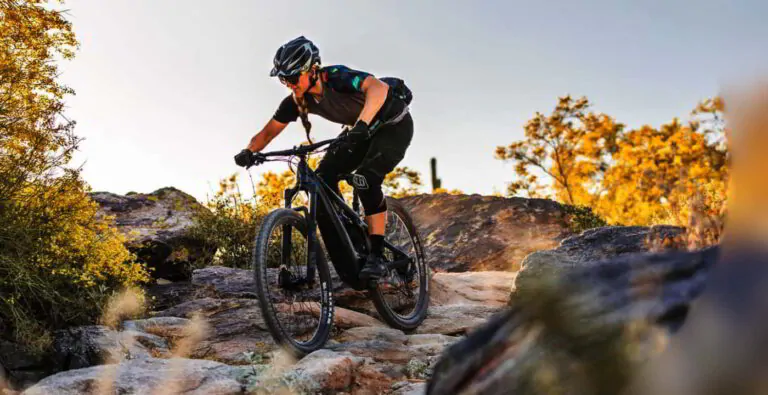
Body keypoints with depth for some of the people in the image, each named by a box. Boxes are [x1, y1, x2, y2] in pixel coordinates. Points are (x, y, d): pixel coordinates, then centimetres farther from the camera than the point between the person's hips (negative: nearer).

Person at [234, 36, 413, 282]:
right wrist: (249, 151, -25)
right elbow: (268, 132, -6)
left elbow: (378, 88, -50)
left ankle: (376, 255, -20)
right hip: (359, 132, 7)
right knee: (322, 177, -10)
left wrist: (361, 124, -65)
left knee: (366, 178, -28)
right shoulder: (297, 101, -11)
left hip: (394, 125, -7)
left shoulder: (336, 77, -32)